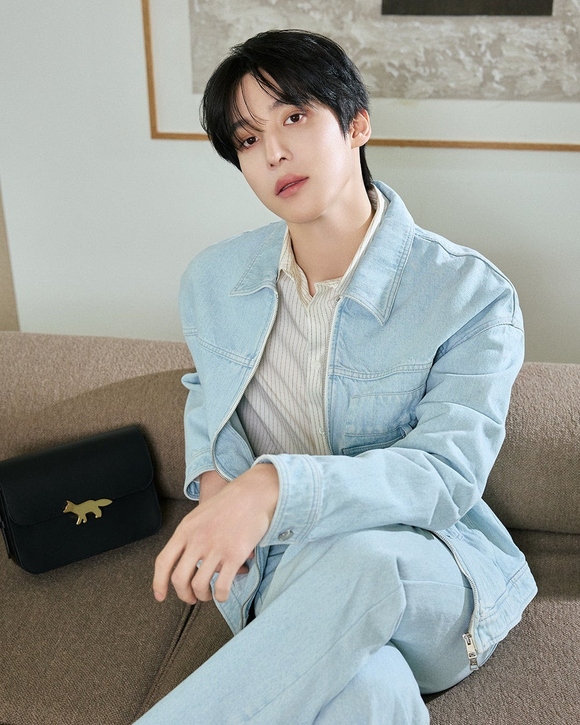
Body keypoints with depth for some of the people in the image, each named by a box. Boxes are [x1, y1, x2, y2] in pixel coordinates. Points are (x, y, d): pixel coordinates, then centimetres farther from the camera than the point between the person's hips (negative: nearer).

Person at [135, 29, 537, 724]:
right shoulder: (212, 281, 4)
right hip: (271, 564, 1)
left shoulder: (471, 295, -11)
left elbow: (447, 472, -18)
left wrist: (275, 485, -35)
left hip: (428, 576, 0)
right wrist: (212, 478, -1)